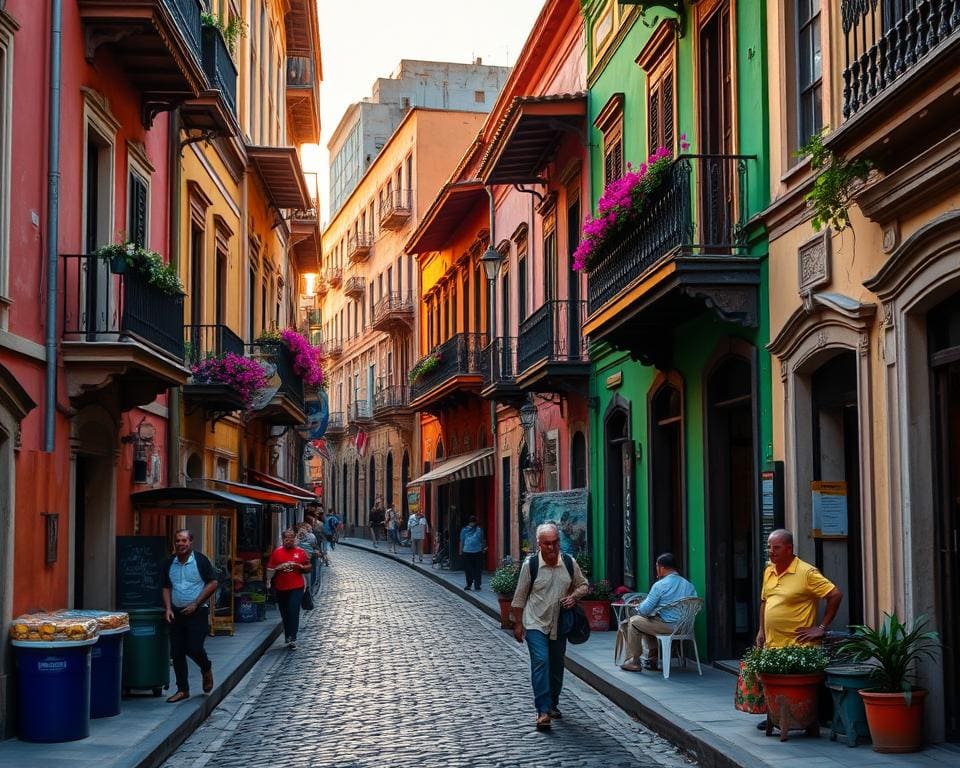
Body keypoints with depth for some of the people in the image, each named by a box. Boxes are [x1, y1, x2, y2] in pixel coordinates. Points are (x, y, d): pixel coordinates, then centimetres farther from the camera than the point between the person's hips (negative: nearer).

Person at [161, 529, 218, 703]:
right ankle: (182, 689, 14)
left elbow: (213, 583, -8)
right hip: (176, 613, 5)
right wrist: (168, 608, 0)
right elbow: (166, 588, 15)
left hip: (197, 612, -5)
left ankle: (206, 669, 22)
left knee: (194, 648, -11)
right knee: (177, 653, 3)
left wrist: (195, 604, -12)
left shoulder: (200, 560, -7)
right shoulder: (170, 563, 7)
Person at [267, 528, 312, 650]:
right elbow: (270, 569, 7)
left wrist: (300, 567, -10)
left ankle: (292, 638, -14)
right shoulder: (276, 552, 6)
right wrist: (278, 568, -12)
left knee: (293, 612, -13)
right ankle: (288, 637, 26)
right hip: (281, 588, 2)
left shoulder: (301, 552, 4)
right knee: (285, 614, 10)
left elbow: (308, 568, 9)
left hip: (296, 587, -2)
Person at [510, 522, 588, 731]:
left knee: (557, 666, 13)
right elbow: (520, 597, -2)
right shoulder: (530, 564, -11)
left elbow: (583, 585, 13)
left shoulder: (569, 563, -2)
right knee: (540, 662, -18)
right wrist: (518, 624, -1)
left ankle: (553, 704, 32)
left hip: (559, 625, 4)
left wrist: (574, 596, -9)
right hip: (535, 623, -4)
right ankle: (543, 711, -19)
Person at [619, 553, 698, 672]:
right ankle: (651, 659, 32)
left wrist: (639, 607, 13)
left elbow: (644, 610, -12)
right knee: (648, 622, 31)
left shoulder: (660, 585, -13)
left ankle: (634, 661, 14)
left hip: (668, 626, -7)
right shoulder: (689, 585, 6)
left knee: (634, 621, 13)